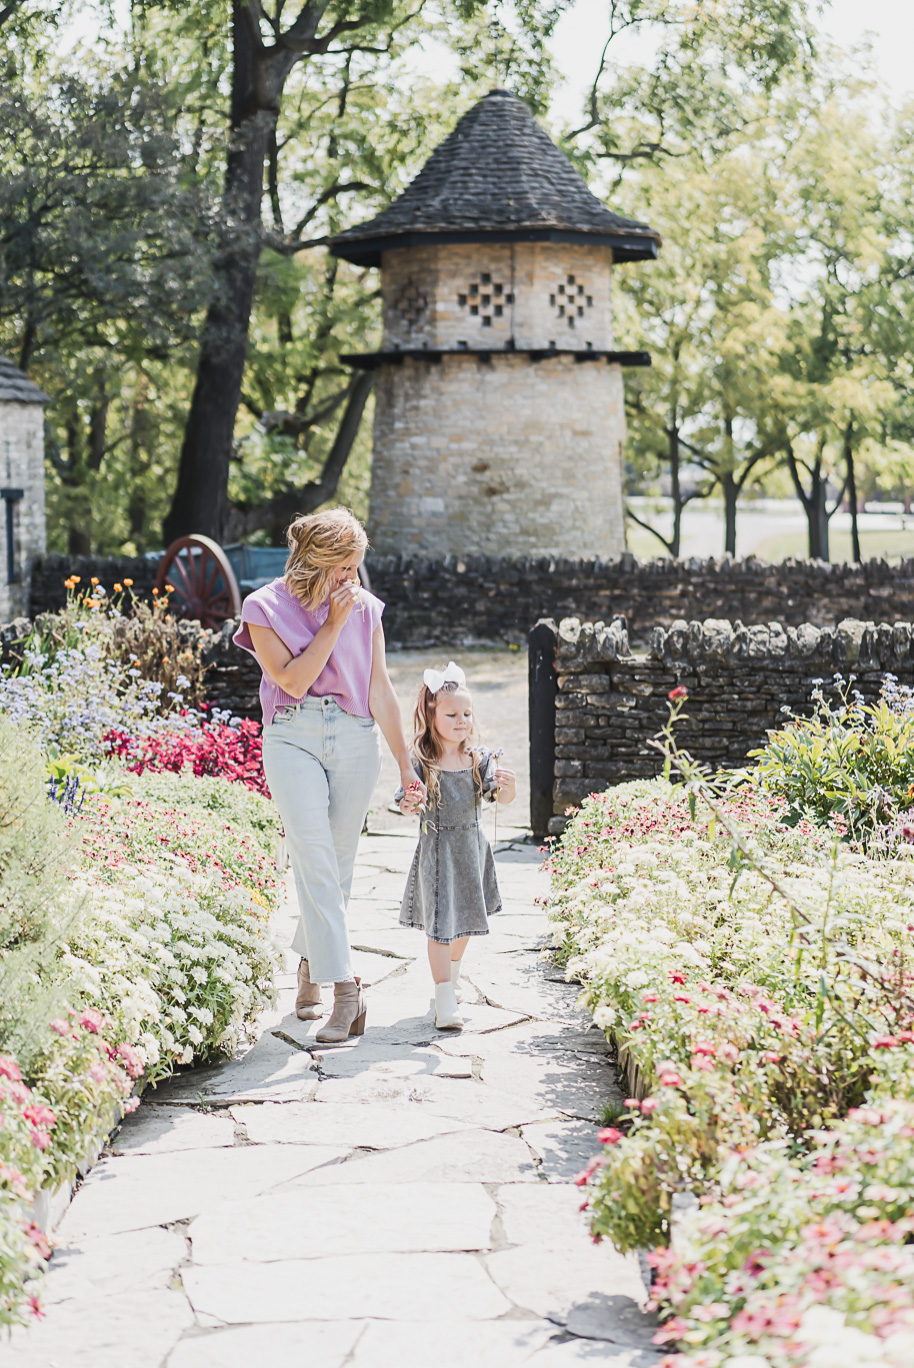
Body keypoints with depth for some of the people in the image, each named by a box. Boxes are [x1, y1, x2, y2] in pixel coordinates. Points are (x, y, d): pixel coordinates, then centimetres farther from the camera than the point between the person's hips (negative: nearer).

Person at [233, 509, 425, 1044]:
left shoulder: (364, 608, 7)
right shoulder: (266, 608, -1)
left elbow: (380, 689, 10)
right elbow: (294, 680, -11)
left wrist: (406, 763, 9)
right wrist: (333, 624, -13)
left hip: (355, 740, 3)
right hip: (294, 739, -3)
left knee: (339, 864, 8)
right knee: (316, 861, -14)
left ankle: (309, 964, 31)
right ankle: (346, 990, -20)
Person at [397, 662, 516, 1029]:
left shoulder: (480, 758, -2)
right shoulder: (420, 761, -11)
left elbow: (502, 798, -9)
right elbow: (406, 800, -16)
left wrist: (508, 786, -31)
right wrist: (409, 803, -39)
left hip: (471, 847, 4)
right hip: (436, 850, -4)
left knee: (464, 920, 19)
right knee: (440, 923, -9)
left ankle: (452, 978, 43)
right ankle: (445, 1000, -8)